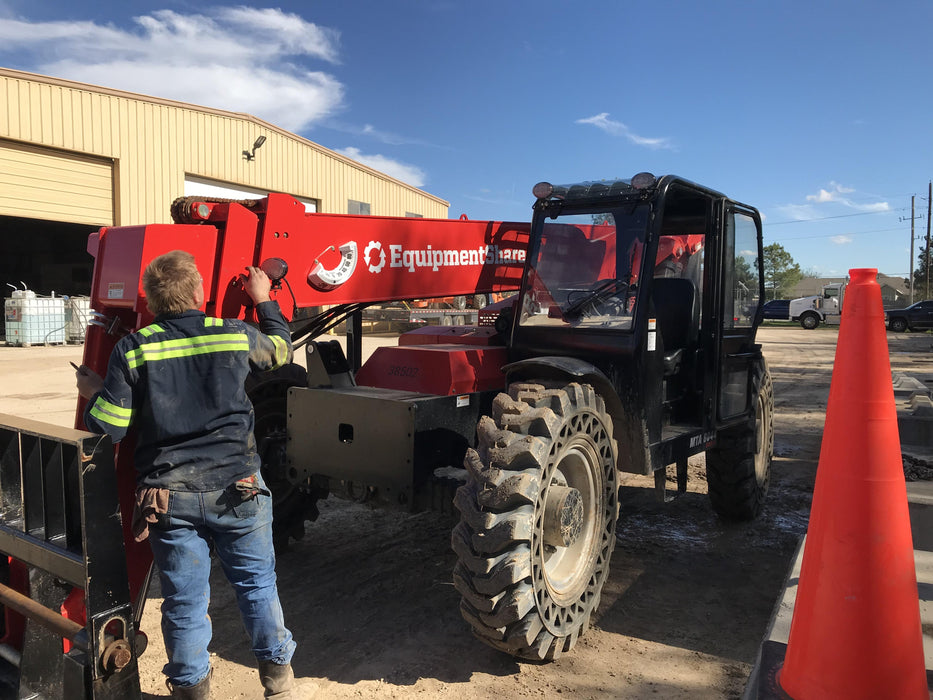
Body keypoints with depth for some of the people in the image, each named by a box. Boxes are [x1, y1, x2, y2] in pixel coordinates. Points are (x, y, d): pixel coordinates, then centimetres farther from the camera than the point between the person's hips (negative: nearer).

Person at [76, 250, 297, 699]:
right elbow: (282, 350, 17)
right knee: (257, 583, 17)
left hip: (169, 496, 0)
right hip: (236, 488, 0)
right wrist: (264, 300, 29)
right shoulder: (235, 336, -4)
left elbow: (108, 427, -6)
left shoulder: (132, 349, -6)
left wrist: (92, 393, 16)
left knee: (184, 599, 14)